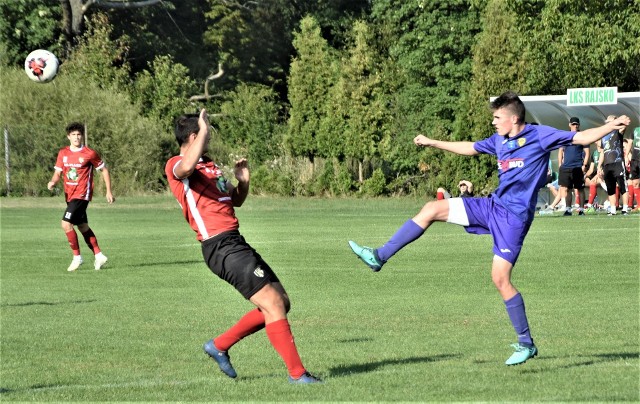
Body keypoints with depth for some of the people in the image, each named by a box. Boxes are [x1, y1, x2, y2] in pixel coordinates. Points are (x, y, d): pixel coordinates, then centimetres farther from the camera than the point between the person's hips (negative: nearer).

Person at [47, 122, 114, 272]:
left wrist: (109, 192, 1)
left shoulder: (90, 154, -7)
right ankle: (98, 255, 25)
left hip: (82, 195, -7)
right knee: (83, 227, 13)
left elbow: (104, 170, 2)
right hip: (70, 196, 7)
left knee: (66, 224, -17)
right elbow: (58, 172, 8)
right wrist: (53, 182, -15)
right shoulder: (63, 153, 6)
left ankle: (77, 257, -5)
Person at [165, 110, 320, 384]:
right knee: (273, 304, -13)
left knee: (281, 302, 10)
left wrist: (243, 182, 11)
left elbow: (235, 201, 31)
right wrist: (203, 130, -23)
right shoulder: (175, 166, -6)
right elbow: (187, 167, -33)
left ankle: (220, 345, 18)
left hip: (235, 243, 10)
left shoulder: (209, 166, 23)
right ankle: (297, 374, -8)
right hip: (221, 246, -10)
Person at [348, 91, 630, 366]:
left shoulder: (539, 135, -8)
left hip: (514, 216, -7)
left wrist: (610, 126, -25)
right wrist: (433, 143, 34)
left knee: (500, 279, -12)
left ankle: (526, 344, 0)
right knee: (432, 209, 0)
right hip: (493, 206, 7)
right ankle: (379, 257, 4)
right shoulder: (499, 140, 12)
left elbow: (582, 138, -11)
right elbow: (469, 148, 28)